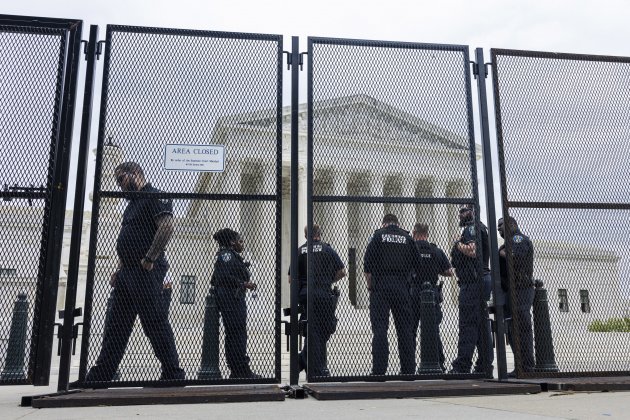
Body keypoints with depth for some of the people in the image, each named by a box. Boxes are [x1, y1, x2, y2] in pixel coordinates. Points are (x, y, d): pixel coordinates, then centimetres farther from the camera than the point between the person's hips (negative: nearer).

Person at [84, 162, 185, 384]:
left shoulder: (154, 197, -7)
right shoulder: (133, 203, 24)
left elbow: (166, 227, -21)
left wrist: (149, 259, -22)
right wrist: (120, 270, 18)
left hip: (147, 272, -10)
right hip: (127, 272, 10)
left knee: (155, 323, -7)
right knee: (116, 325, 11)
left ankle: (173, 373, 1)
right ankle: (101, 374, 17)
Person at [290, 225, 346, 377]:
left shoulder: (299, 251, 5)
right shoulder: (327, 249, 1)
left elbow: (291, 279, 4)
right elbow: (341, 272, 0)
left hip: (305, 296, 2)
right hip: (324, 295, -2)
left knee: (313, 332, 8)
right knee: (324, 331, 7)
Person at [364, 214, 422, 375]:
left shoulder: (378, 235, 4)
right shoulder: (407, 238, 11)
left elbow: (367, 264, -3)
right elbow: (418, 265, 9)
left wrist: (369, 285, 6)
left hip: (380, 287, -2)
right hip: (402, 288, 2)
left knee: (380, 328, -3)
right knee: (405, 328, 7)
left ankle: (379, 370, -7)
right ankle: (408, 369, 8)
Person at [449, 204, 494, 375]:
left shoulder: (472, 228, -8)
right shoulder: (480, 229, 23)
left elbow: (472, 252, -23)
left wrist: (458, 245, -7)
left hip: (473, 282, -11)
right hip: (482, 280, 11)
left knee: (468, 323, -12)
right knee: (482, 323, 10)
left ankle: (462, 365, -14)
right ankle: (485, 365, 13)